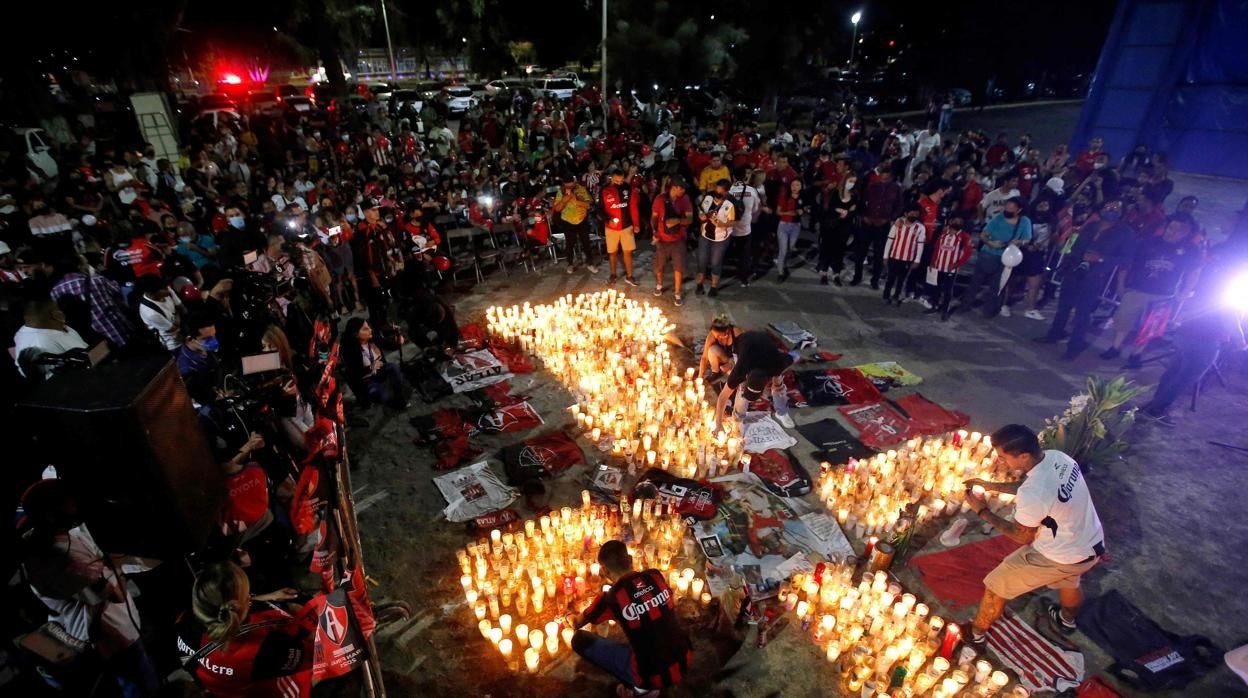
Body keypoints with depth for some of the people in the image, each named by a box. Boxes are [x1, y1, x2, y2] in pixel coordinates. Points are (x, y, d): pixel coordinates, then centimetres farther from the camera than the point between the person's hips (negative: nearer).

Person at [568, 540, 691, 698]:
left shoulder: (611, 598, -14)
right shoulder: (656, 576, -3)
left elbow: (577, 624, 8)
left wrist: (571, 620, 31)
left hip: (654, 675, -5)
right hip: (685, 659, 5)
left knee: (580, 640, 2)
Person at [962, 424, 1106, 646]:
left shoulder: (1031, 495, -36)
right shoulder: (1057, 456, -13)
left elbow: (1023, 537, -17)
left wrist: (982, 511, -11)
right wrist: (992, 486, 5)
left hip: (1061, 558, -8)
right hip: (1093, 546, 8)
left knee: (996, 585, 9)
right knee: (1069, 580, 39)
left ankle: (976, 634, 28)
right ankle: (1067, 620, 68)